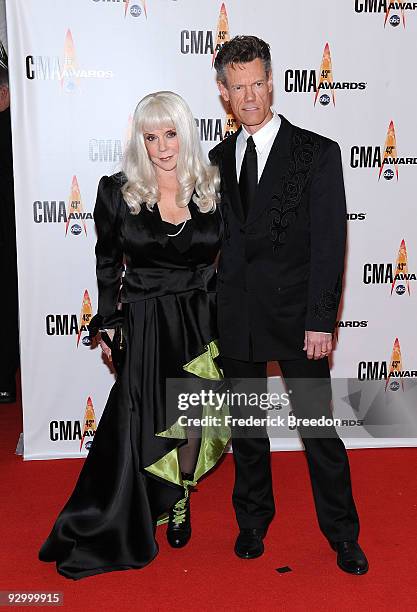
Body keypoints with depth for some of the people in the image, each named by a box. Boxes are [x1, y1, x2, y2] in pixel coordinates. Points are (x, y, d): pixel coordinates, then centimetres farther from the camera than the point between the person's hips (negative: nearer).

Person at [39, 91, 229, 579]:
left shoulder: (213, 189, -2)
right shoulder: (118, 191, -5)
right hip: (144, 324, -1)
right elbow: (107, 264, 3)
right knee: (141, 420, 2)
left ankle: (179, 498, 39)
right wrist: (108, 322, 2)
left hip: (203, 321, 2)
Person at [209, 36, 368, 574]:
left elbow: (329, 242, -8)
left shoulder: (317, 153, -3)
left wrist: (320, 320, -14)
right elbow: (215, 238, 11)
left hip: (296, 315, -4)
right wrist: (210, 310, 6)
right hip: (234, 317, 4)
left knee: (319, 427, 5)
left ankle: (342, 534, 23)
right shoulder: (217, 159, 9)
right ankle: (253, 521, 34)